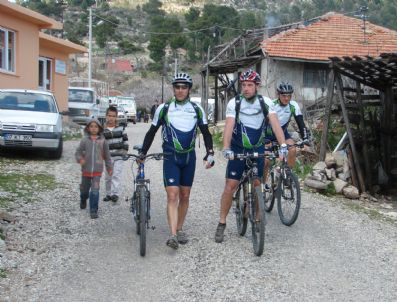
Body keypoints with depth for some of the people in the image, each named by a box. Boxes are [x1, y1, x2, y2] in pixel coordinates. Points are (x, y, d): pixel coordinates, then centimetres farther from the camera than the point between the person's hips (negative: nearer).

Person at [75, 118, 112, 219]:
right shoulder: (85, 140, -2)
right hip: (86, 169, 1)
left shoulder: (102, 141, -1)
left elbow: (107, 155, 6)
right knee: (84, 189, 17)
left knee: (95, 191, -9)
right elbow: (78, 151, 1)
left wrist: (109, 167, 10)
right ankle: (83, 200, 49)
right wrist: (80, 159, -20)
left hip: (97, 170, -1)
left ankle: (93, 211, 0)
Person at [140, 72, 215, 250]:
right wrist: (142, 154, 4)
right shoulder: (163, 108, -2)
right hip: (170, 157, -3)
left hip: (189, 157, 3)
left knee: (185, 195, 10)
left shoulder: (197, 109, 3)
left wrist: (210, 154, -3)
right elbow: (152, 132, 5)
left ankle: (180, 229, 25)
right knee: (172, 195, -13)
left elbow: (206, 133, 8)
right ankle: (173, 235, -19)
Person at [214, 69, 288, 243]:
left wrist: (283, 145, -32)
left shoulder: (265, 103, -8)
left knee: (256, 186, 5)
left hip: (257, 150, 2)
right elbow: (229, 126, -22)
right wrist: (226, 148, -37)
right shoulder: (234, 103, -12)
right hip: (238, 150, -1)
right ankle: (222, 223, 5)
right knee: (230, 186, -5)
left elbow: (275, 124, -18)